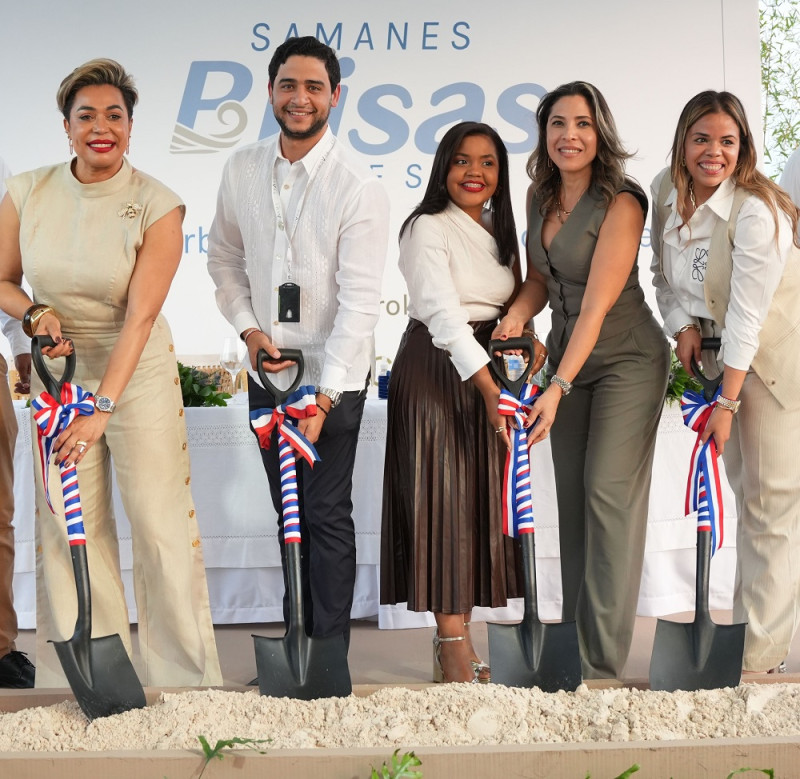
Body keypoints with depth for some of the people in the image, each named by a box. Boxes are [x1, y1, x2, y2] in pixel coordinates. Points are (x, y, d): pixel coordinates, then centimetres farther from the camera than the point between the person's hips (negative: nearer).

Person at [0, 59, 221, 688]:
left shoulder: (157, 206, -14)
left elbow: (141, 315, -21)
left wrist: (104, 407, -28)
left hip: (138, 374, -3)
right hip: (58, 374, 3)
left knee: (161, 522, -1)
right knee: (67, 525, 4)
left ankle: (188, 675, 13)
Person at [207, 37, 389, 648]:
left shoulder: (358, 188, -16)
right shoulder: (243, 169, 1)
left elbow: (359, 301, -19)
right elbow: (225, 258, 14)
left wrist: (325, 395, -24)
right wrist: (247, 327, -3)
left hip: (334, 374, -5)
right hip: (268, 369, 5)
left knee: (327, 515, 0)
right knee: (289, 512, 16)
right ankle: (297, 634, 31)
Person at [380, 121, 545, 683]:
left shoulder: (499, 231, 14)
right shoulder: (428, 229, -10)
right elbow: (444, 314, -21)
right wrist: (490, 388, -30)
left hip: (487, 372, 8)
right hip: (437, 370, -7)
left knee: (481, 496, 8)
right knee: (442, 498, -6)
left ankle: (459, 632, 17)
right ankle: (454, 645, -2)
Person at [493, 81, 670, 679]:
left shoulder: (621, 204, -19)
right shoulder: (540, 197, 2)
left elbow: (596, 305, -24)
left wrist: (558, 387, -28)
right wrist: (516, 316, -10)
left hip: (626, 360, -7)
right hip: (568, 354, 7)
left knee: (608, 491, -11)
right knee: (571, 493, 9)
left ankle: (605, 662, -6)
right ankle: (575, 626, 21)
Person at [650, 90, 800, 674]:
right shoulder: (667, 193, -2)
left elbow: (747, 317, -25)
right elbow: (664, 274, 11)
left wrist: (725, 403, -23)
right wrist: (682, 325, -7)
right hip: (718, 352, 7)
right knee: (745, 487, 13)